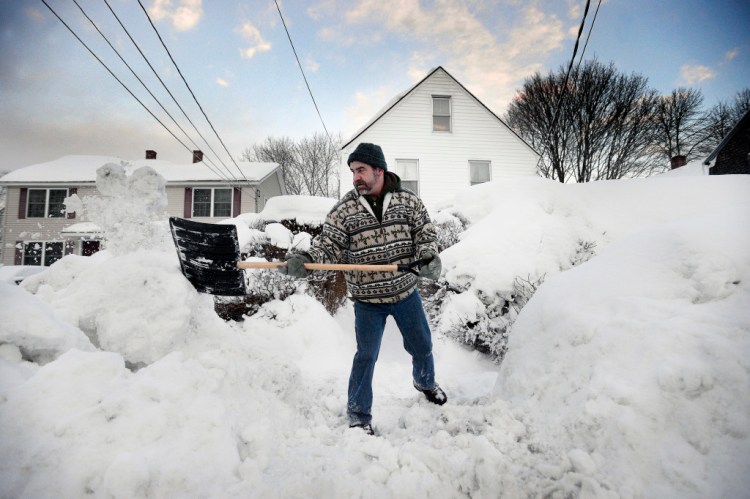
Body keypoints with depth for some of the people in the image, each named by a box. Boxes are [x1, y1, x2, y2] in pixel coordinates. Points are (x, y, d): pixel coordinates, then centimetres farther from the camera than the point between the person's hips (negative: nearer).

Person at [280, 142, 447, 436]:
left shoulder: (408, 200, -2)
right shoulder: (343, 209, -7)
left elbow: (425, 233, 1)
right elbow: (329, 246, -10)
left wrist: (429, 258, -18)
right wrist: (305, 260, -29)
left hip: (406, 292, 3)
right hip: (367, 299, -2)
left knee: (422, 345, 20)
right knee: (366, 356, 5)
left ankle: (425, 382, 53)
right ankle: (359, 414, 26)